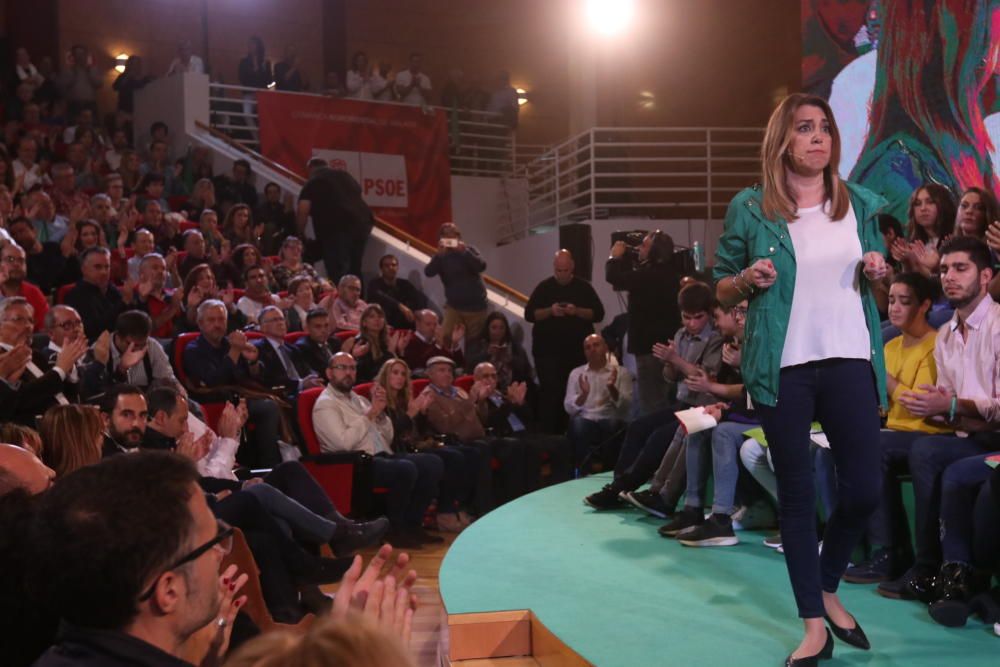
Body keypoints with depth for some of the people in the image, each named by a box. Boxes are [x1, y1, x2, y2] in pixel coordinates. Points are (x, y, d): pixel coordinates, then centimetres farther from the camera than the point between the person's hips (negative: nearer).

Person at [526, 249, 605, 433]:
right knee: (550, 392, -6)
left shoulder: (584, 287, 5)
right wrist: (549, 311, -18)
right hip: (548, 351, -1)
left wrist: (577, 311, -18)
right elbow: (529, 314, -1)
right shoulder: (544, 287, 3)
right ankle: (549, 433, -1)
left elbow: (599, 313, -1)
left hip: (577, 351, 1)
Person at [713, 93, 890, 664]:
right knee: (797, 492, 5)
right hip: (783, 368, -2)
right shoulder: (750, 209, 0)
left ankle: (829, 589, 31)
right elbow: (722, 290, 7)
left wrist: (878, 274, -3)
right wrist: (750, 280, -14)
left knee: (864, 489, 3)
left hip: (851, 360, 3)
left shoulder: (861, 204, 9)